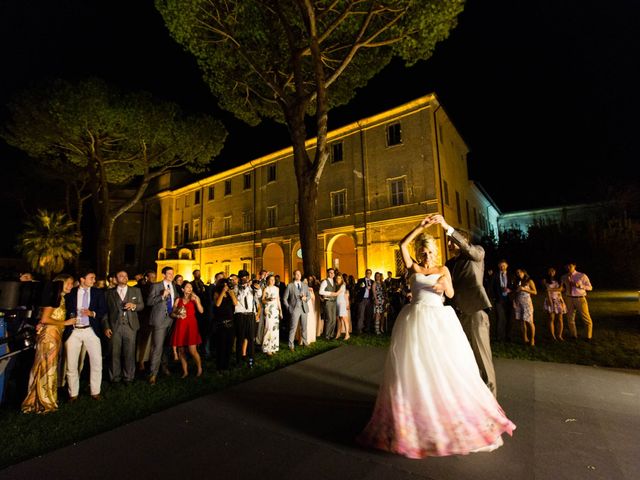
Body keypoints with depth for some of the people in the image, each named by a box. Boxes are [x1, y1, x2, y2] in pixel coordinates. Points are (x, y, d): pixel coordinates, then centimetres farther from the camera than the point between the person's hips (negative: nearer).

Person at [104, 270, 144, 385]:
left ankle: (128, 377, 14)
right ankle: (115, 377, 18)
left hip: (130, 326, 0)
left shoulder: (136, 291, 10)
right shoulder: (110, 293, 9)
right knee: (114, 353, 4)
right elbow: (106, 311, 5)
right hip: (114, 327, 0)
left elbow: (142, 305, 8)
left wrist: (134, 305, -14)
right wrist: (106, 327, -2)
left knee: (129, 353, 3)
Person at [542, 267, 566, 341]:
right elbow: (546, 290, -4)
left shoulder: (557, 280, 14)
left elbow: (560, 288, -1)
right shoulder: (545, 280, 5)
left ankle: (559, 336, 8)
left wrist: (551, 289, -11)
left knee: (560, 319, 1)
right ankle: (553, 336, 2)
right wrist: (549, 299, -14)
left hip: (559, 300, 3)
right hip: (550, 300, -3)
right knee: (551, 319, -3)